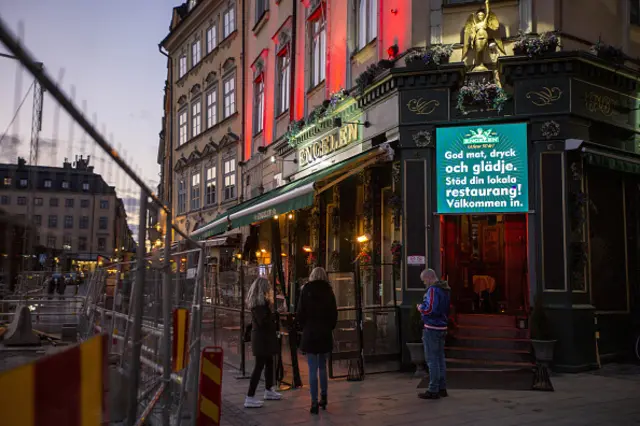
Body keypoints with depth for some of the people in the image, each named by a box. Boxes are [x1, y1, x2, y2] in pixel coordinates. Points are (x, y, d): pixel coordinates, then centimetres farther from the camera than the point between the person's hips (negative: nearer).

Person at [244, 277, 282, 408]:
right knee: (259, 366, -6)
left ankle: (268, 391, 34)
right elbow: (263, 321, -23)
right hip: (263, 337, -10)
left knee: (269, 362, 20)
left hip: (263, 337, 10)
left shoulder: (259, 301, 10)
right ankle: (250, 398, -3)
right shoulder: (259, 302, -19)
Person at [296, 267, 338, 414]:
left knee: (313, 369, 1)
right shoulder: (329, 291, 0)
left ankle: (314, 402, -1)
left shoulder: (306, 290, -5)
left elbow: (300, 314, -6)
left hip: (310, 334, -2)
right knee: (322, 367, 18)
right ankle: (323, 398, 22)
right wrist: (329, 328, 12)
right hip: (325, 334, 2)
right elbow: (334, 314, -1)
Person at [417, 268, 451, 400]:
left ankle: (433, 390, 0)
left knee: (432, 360, -4)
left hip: (432, 328, -9)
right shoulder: (446, 289, 13)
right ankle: (442, 388, 21)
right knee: (440, 358, 15)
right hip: (442, 327, 9)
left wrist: (420, 307, -5)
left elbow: (430, 309, -24)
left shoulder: (433, 290, -17)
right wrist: (424, 306, 14)